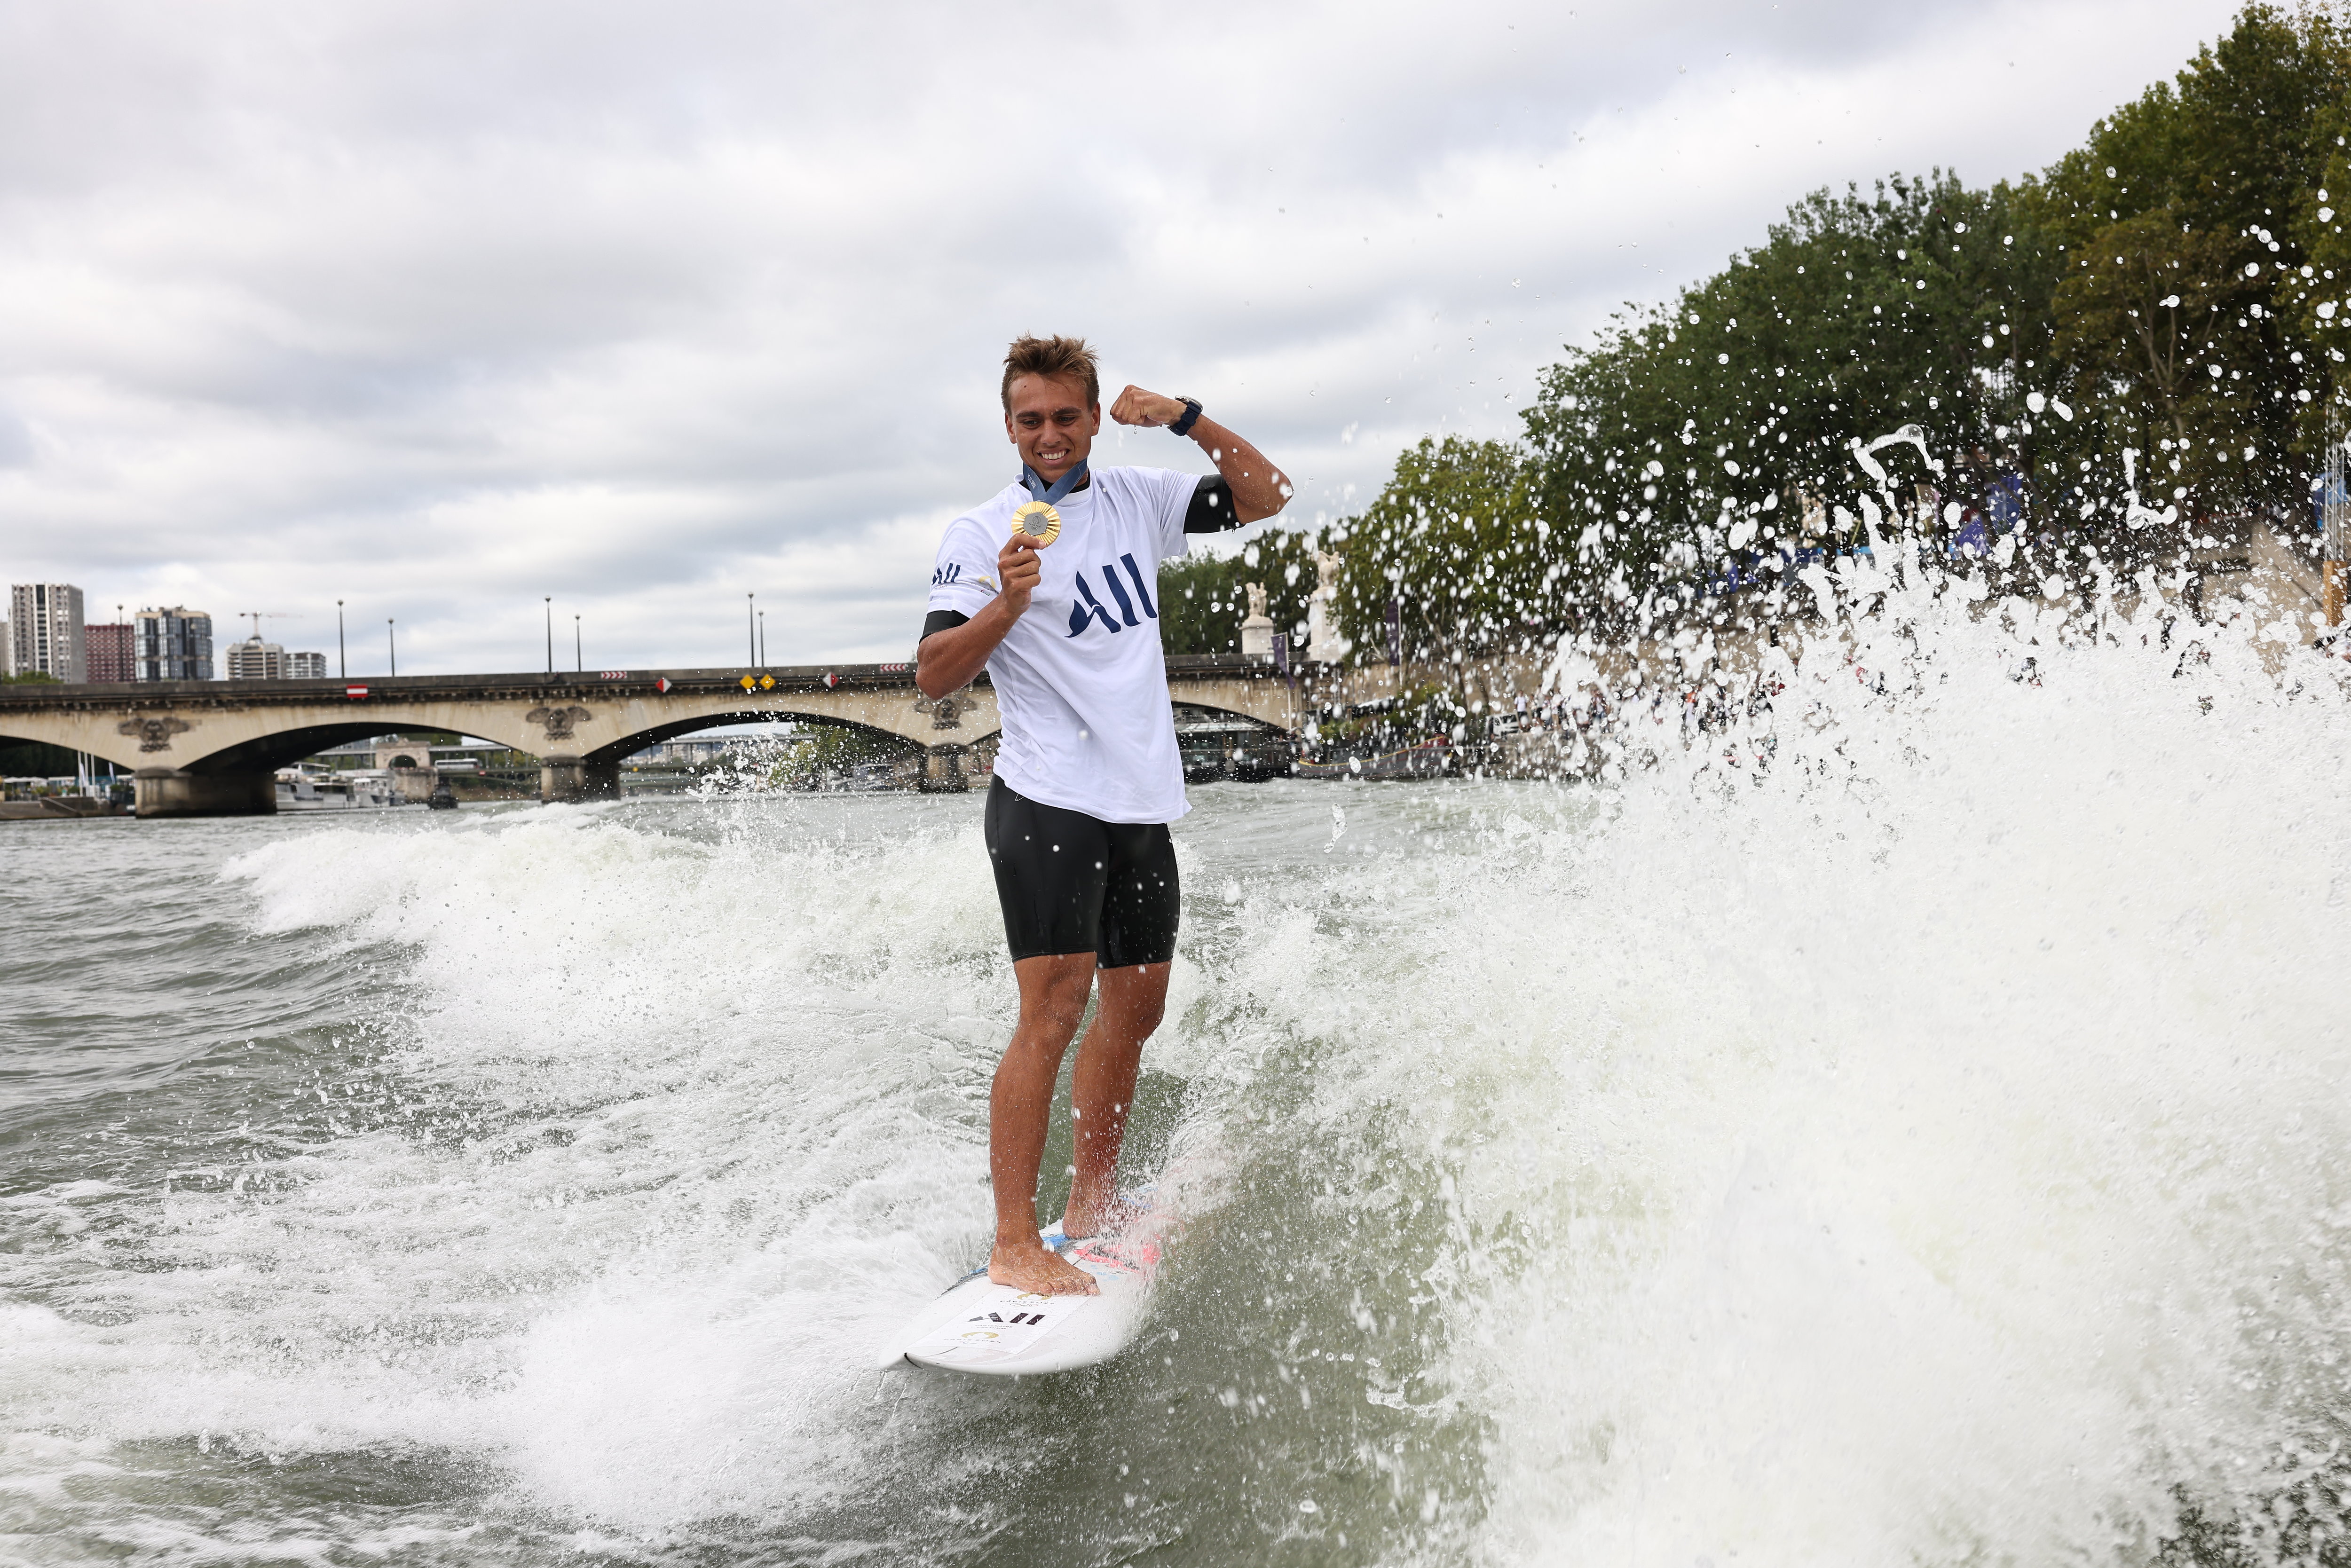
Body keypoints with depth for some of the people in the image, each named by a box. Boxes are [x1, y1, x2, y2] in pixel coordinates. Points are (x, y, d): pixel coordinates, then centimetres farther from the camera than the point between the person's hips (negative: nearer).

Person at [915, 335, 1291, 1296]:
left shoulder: (1137, 502, 12)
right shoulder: (981, 534, -3)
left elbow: (1267, 496, 13)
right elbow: (933, 677, -8)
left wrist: (1188, 419, 0)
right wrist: (1006, 608, -24)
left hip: (1144, 804, 6)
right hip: (1046, 803, -6)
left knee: (1134, 1012, 12)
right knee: (1054, 1010, -15)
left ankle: (1092, 1207, 27)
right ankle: (1015, 1245, -10)